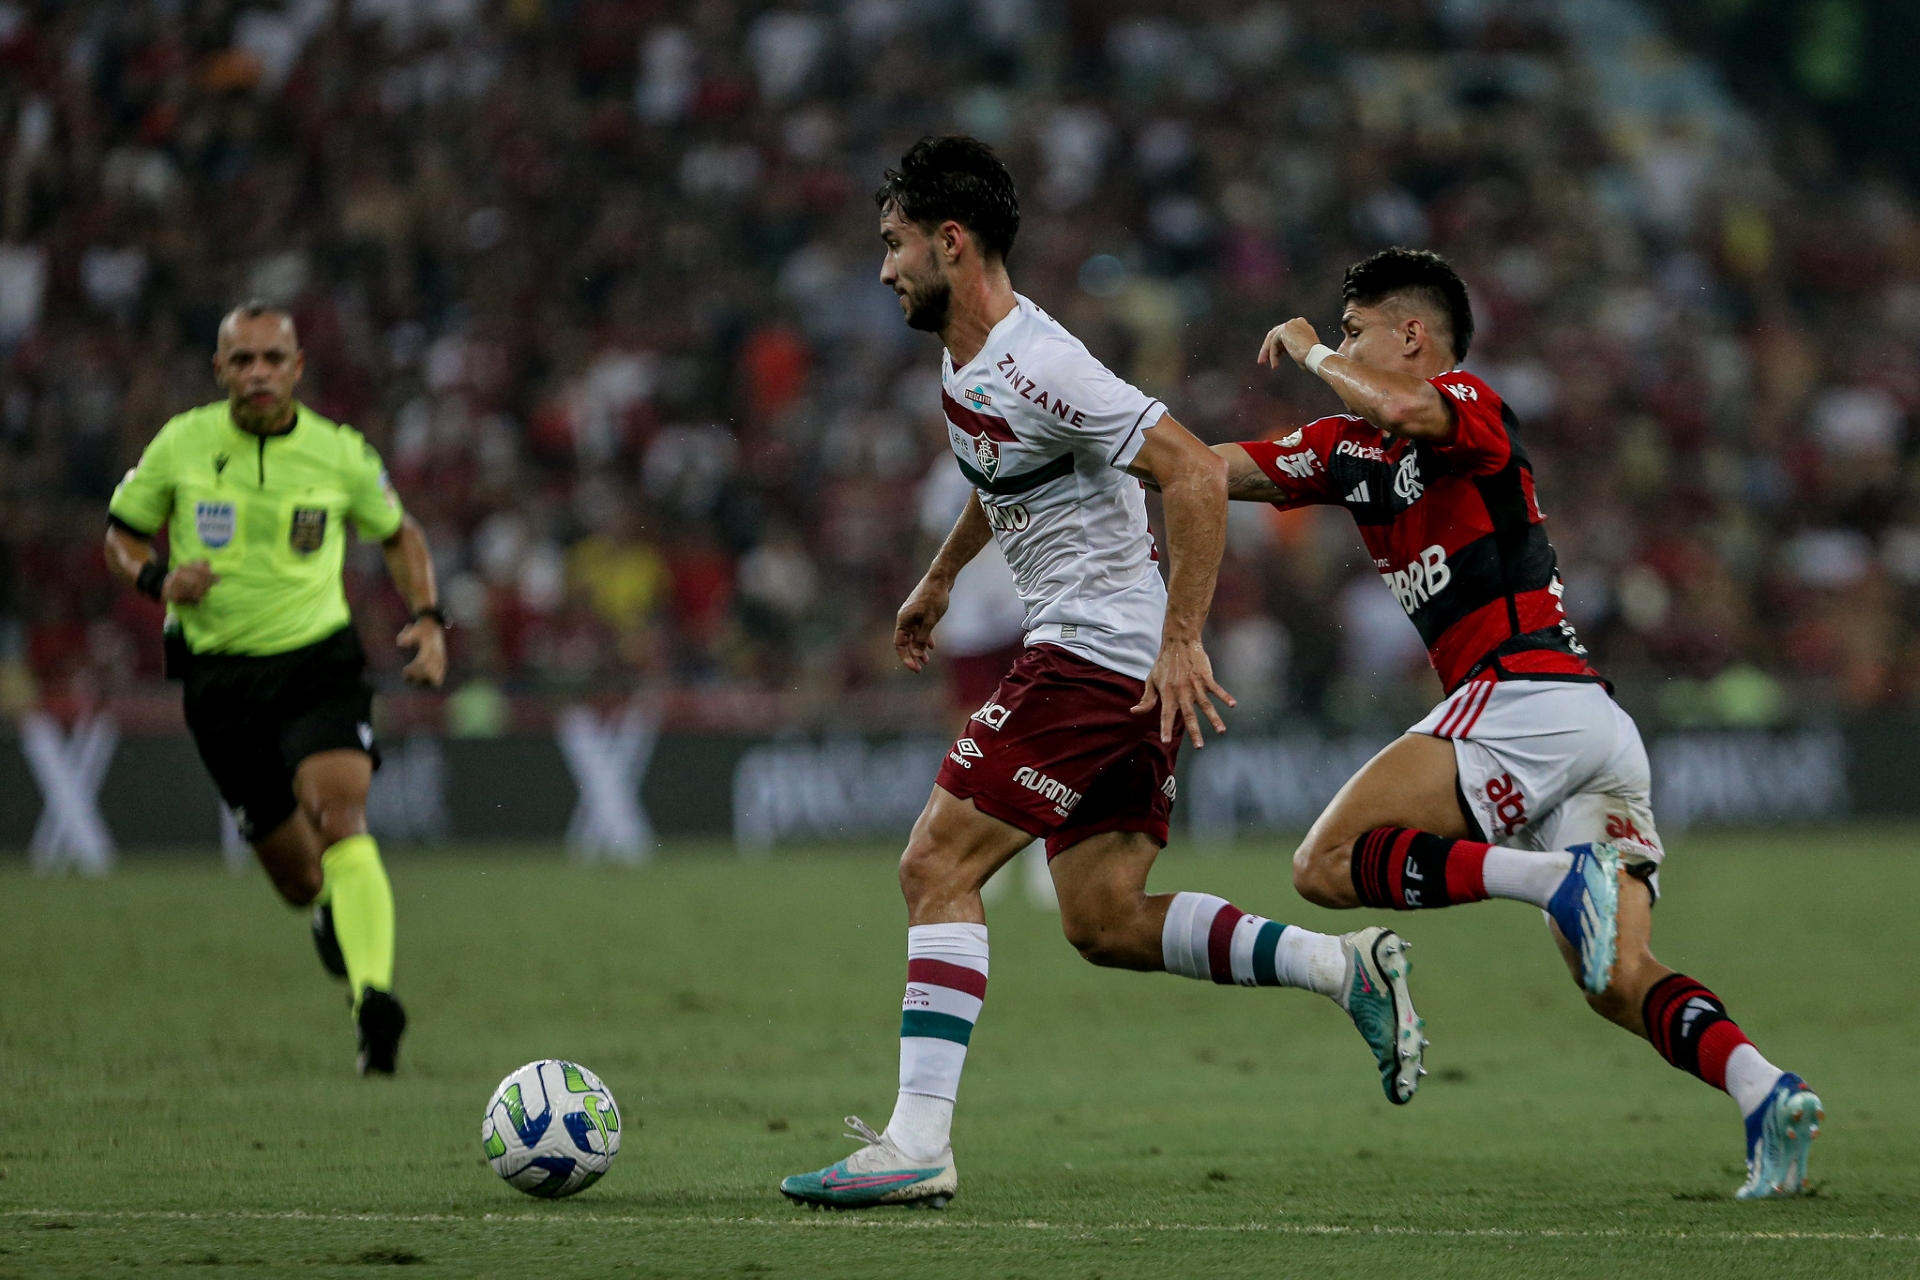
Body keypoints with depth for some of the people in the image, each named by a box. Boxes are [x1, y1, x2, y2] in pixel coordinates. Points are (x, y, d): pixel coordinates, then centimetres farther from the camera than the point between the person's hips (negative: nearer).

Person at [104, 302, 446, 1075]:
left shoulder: (341, 454, -3)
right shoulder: (182, 445, -2)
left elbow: (398, 534, 15)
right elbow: (121, 532, 11)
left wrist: (426, 619, 0)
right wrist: (159, 580, -11)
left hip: (320, 667, -1)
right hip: (220, 679, 1)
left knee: (339, 820, -27)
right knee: (298, 880, 5)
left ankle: (372, 996, -39)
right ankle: (334, 915, 43)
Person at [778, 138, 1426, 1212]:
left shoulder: (1036, 365, -19)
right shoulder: (969, 361, 11)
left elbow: (1197, 477, -23)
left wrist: (1181, 641, -25)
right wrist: (940, 578, 42)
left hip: (1100, 656, -10)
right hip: (1128, 667, 10)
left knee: (938, 869, -10)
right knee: (1105, 921, 9)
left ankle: (918, 1143, -13)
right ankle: (1348, 968, 8)